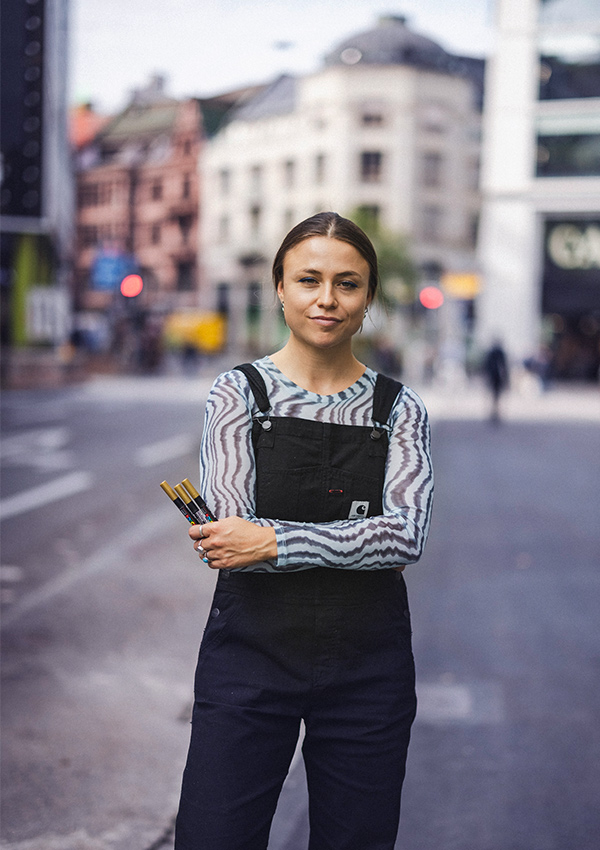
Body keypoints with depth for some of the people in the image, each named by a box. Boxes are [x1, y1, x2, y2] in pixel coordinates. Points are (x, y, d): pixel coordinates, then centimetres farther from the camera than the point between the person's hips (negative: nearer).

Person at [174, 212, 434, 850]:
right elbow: (226, 543, -12)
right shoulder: (238, 392, -2)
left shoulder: (400, 409, 3)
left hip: (368, 666, 2)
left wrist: (276, 541, -21)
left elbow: (407, 535, -12)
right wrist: (362, 533, -15)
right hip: (251, 655, -1)